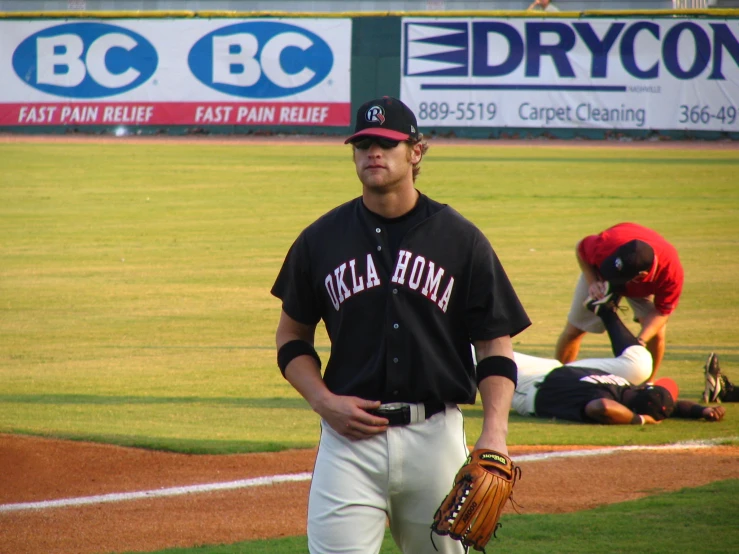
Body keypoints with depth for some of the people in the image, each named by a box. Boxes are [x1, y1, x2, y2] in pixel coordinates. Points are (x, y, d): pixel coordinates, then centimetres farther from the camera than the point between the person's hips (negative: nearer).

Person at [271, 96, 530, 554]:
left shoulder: (460, 240, 2)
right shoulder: (321, 239, 6)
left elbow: (496, 346, 2)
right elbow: (292, 337, 15)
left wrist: (495, 434, -12)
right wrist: (324, 401, -3)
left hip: (435, 435, 0)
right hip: (349, 435, 0)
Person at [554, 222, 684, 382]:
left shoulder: (671, 271, -43)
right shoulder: (605, 246, -45)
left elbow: (661, 311, -28)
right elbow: (580, 248, -20)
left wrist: (641, 340, -44)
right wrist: (593, 282, -33)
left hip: (644, 288, 0)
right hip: (599, 276, 0)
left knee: (656, 334, -17)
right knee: (574, 330, 2)